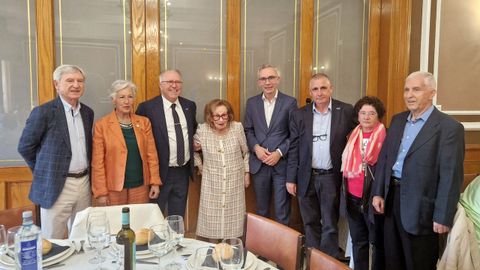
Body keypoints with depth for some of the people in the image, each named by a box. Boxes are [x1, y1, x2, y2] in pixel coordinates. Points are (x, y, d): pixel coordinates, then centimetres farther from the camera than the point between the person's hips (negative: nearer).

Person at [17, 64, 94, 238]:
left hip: (84, 183, 5)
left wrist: (84, 174, 12)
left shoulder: (88, 112, 8)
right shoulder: (43, 112, -11)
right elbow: (25, 147, -4)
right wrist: (45, 172, 3)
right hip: (56, 186, -5)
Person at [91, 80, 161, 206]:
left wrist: (155, 182, 0)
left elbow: (151, 154, 5)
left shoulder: (144, 122, 4)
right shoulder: (101, 125, -5)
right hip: (114, 188, -2)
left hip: (140, 186, 3)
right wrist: (101, 192, -7)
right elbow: (98, 162, -5)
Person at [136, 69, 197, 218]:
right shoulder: (147, 107, -11)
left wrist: (195, 143, 4)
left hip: (184, 171, 5)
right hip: (160, 171, -4)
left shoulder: (190, 105, 5)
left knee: (178, 216, 19)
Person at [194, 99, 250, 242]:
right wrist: (200, 166, 7)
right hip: (211, 183, 0)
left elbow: (245, 152, 4)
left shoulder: (237, 127, -9)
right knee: (212, 219, 8)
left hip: (234, 182, 1)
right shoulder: (202, 130, -11)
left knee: (232, 217, 11)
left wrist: (247, 173, 7)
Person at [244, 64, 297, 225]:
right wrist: (256, 147, -8)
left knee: (282, 210, 4)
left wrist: (279, 153, -13)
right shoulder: (252, 103, 7)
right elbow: (248, 130, 9)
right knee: (261, 209, 15)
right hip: (259, 163, 3)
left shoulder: (290, 102, -3)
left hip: (282, 163, -3)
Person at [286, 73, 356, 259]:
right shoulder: (299, 114, 1)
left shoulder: (346, 111, -3)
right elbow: (294, 149, 2)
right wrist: (291, 178, 0)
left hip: (331, 177, -2)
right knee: (310, 223, 14)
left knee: (330, 225, 6)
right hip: (307, 178, 2)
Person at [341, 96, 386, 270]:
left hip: (373, 197, -5)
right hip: (353, 197, 5)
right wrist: (345, 191, 12)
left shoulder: (386, 137, -7)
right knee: (358, 241, 16)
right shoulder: (353, 136, 9)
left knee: (377, 241, 10)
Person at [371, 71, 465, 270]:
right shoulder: (397, 120, 8)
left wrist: (443, 217, -15)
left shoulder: (449, 127, -12)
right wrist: (378, 192, 5)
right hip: (391, 198, 6)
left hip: (420, 207, -6)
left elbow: (451, 176, -15)